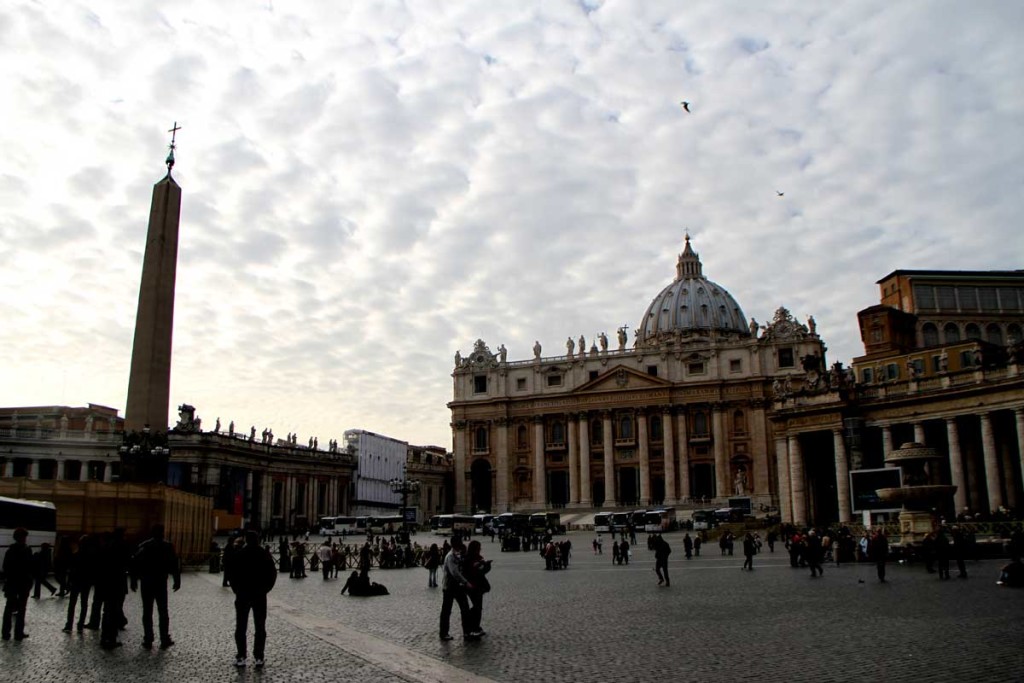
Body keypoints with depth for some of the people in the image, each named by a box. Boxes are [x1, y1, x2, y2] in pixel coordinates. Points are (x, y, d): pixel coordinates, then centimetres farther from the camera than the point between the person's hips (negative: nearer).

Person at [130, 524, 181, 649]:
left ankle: (148, 640, 7)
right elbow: (174, 565, -6)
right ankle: (164, 640, 5)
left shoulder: (143, 546, 1)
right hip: (161, 583, -1)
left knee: (147, 612, 7)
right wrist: (177, 581, 0)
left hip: (146, 583, 1)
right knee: (163, 612, 6)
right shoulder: (167, 546, -3)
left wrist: (134, 581, 4)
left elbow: (135, 564, -2)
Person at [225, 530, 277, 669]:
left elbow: (229, 571, -5)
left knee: (241, 627, 8)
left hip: (242, 594, 0)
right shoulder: (265, 554, -2)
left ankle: (241, 657, 7)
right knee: (260, 628, 6)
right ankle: (259, 658, 3)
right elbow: (273, 573, -4)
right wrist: (265, 588, 6)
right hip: (260, 595, 0)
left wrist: (236, 589, 5)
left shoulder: (237, 554, -3)